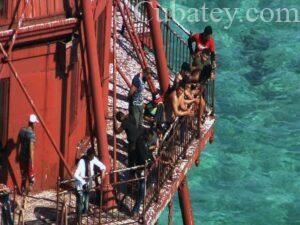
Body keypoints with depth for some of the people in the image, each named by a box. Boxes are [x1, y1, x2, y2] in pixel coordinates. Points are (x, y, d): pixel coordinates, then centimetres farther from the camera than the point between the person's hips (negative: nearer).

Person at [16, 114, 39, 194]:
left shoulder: (22, 130, 3)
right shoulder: (32, 134, -18)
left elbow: (18, 144, 10)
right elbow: (31, 148, -22)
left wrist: (17, 155, 20)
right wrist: (32, 161, -20)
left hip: (21, 156, 6)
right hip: (28, 157, -6)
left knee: (23, 176, 15)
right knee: (31, 175, 4)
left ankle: (23, 190, 18)